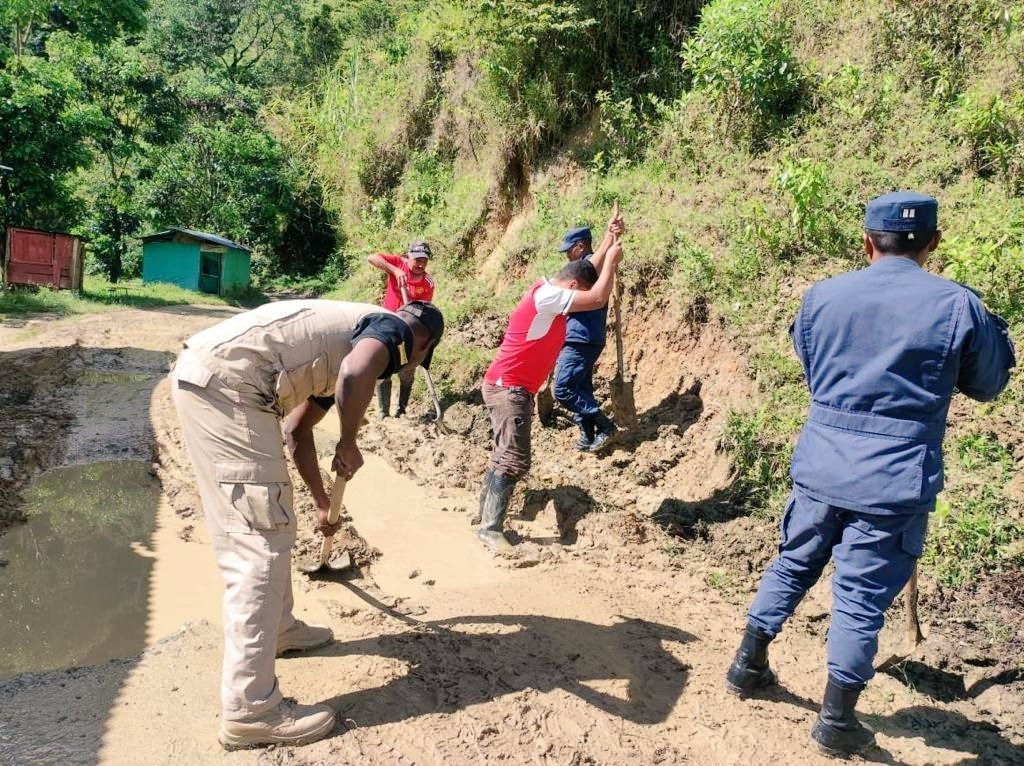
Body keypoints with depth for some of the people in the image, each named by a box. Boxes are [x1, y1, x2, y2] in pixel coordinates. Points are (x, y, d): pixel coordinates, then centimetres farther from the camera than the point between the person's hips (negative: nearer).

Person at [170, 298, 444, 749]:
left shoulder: (349, 333, 27)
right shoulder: (391, 328, 3)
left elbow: (297, 430, 35)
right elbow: (356, 375, -24)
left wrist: (322, 503, 45)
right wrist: (348, 445, -6)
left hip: (205, 376, 10)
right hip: (224, 382, -10)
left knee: (249, 530, 23)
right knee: (263, 539, -7)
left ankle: (275, 628, 41)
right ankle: (249, 711, 0)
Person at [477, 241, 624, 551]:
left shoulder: (546, 291, 12)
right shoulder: (547, 296, -18)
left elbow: (588, 274, 26)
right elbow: (598, 298, -21)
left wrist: (609, 245, 20)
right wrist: (611, 260, -7)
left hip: (506, 387, 11)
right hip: (508, 389, -11)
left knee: (503, 456, 14)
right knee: (515, 460, -12)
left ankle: (486, 519, 21)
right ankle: (491, 528, -9)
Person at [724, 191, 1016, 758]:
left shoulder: (822, 296, 1)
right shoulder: (958, 305, -8)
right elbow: (989, 384, 8)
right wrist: (991, 327, 22)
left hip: (819, 465, 3)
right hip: (895, 480, -3)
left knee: (793, 565, 20)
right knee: (861, 597, 6)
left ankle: (747, 666, 33)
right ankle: (836, 723, 18)